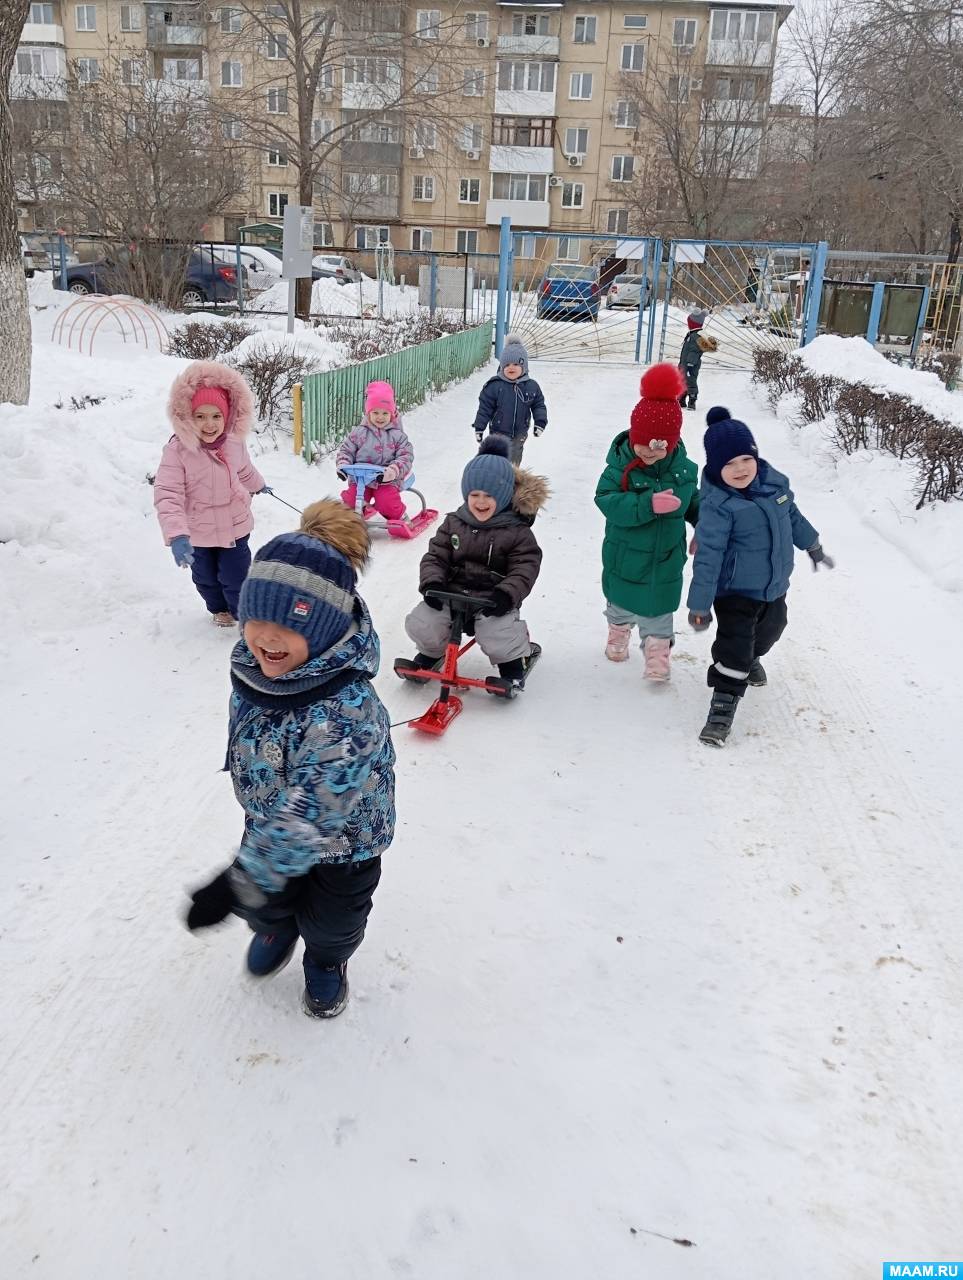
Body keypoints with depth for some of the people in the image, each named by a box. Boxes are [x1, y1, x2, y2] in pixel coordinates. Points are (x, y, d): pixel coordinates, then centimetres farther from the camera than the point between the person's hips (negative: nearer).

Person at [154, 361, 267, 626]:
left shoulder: (234, 443, -12)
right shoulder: (177, 450, -26)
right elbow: (167, 495, -30)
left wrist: (258, 485, 34)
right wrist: (176, 534, -42)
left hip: (234, 527, 1)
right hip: (197, 533, -1)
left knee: (236, 579, 5)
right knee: (205, 579, 20)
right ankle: (219, 609, 49)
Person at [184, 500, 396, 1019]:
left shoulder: (346, 714, -45)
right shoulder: (254, 667, -20)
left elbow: (306, 820, -38)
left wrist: (238, 883, -32)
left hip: (342, 840, -5)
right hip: (271, 820, 5)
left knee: (330, 922, 21)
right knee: (264, 902, 25)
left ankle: (327, 960, 56)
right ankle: (276, 928, 61)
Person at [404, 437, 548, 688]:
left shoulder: (517, 532, -3)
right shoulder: (454, 523, 7)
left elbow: (525, 568, -8)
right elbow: (435, 556, 5)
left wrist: (506, 594, -25)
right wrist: (432, 583, -14)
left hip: (493, 600, -3)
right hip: (452, 592, 3)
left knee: (498, 641, -27)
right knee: (420, 624, -16)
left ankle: (514, 659, 12)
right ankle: (431, 652, 21)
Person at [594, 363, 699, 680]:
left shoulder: (684, 470, -9)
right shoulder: (620, 467, -20)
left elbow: (693, 503, 8)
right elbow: (608, 503, -31)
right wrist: (648, 504, -41)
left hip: (665, 560, 1)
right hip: (625, 558, 0)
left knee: (658, 610, 10)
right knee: (621, 601, 24)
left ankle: (657, 653, 26)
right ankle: (618, 632, 51)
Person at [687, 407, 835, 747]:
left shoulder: (773, 480, -7)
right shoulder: (716, 505, -26)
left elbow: (792, 514, 13)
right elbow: (708, 557, -25)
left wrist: (812, 545, 25)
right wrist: (700, 605, -23)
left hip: (774, 586, 7)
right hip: (735, 591, -7)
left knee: (769, 630, 27)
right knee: (734, 643, -12)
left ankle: (751, 658, 57)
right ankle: (724, 701, -1)